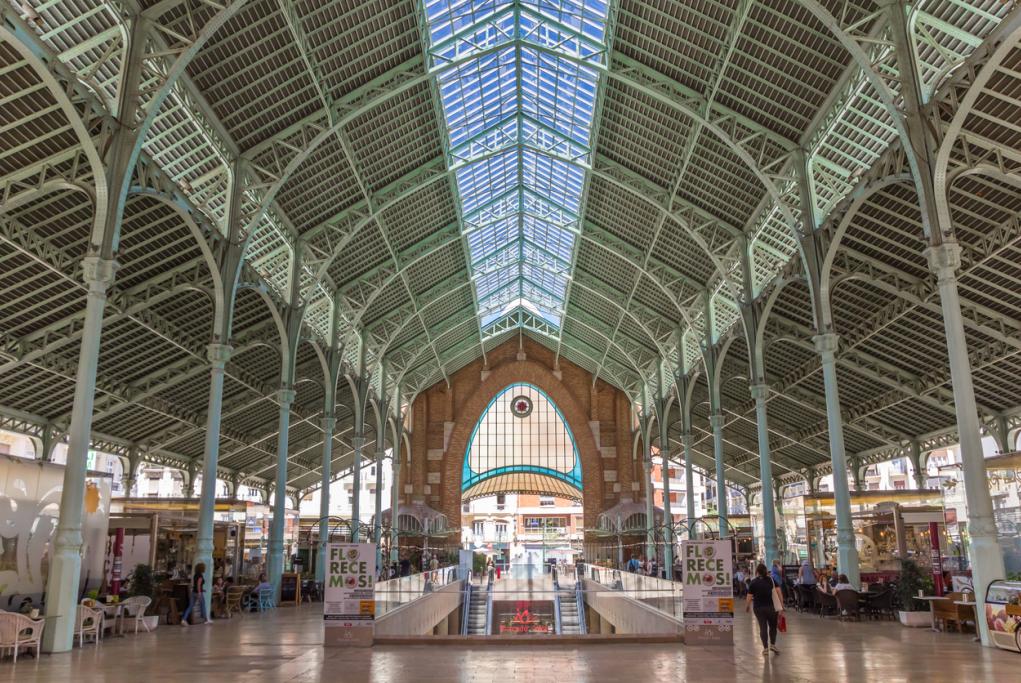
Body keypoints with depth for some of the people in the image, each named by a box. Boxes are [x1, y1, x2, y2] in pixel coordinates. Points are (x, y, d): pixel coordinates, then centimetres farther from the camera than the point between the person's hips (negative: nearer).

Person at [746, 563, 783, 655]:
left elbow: (749, 597, -4)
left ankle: (765, 648, 6)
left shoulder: (753, 582, -1)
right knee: (773, 626, 16)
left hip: (758, 608, -1)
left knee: (762, 627, 6)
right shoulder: (771, 580, 4)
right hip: (771, 607, 1)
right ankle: (772, 644, 4)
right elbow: (778, 592, -5)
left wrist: (746, 607, 10)